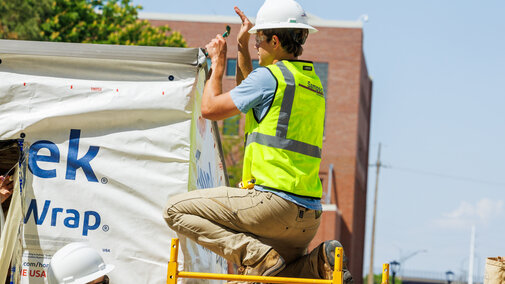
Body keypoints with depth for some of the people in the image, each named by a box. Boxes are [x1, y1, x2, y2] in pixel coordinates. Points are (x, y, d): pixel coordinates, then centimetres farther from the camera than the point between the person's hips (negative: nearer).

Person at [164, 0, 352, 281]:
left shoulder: (269, 76, -8)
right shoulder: (312, 81, 19)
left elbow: (211, 108, -3)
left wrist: (218, 64, 11)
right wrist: (243, 46, 34)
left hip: (273, 201, -9)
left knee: (177, 209, -1)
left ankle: (257, 255, -14)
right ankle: (316, 262, -3)